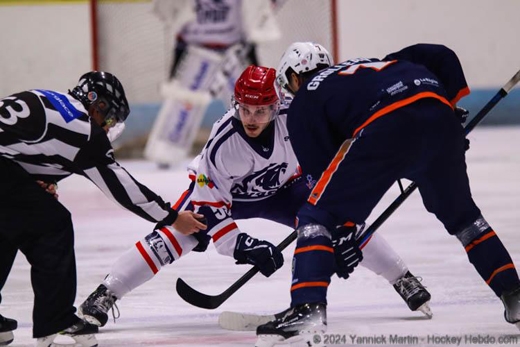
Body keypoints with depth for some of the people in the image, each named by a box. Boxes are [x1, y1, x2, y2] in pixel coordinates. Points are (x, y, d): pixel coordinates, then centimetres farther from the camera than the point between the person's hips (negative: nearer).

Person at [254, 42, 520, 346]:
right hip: (440, 118, 6)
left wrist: (342, 235, 16)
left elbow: (322, 168, 13)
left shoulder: (304, 102, 23)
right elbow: (442, 57, 29)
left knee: (317, 215, 4)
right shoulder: (374, 64, 39)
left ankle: (308, 308, -13)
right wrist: (453, 104, 33)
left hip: (387, 127, -6)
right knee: (461, 214, 29)